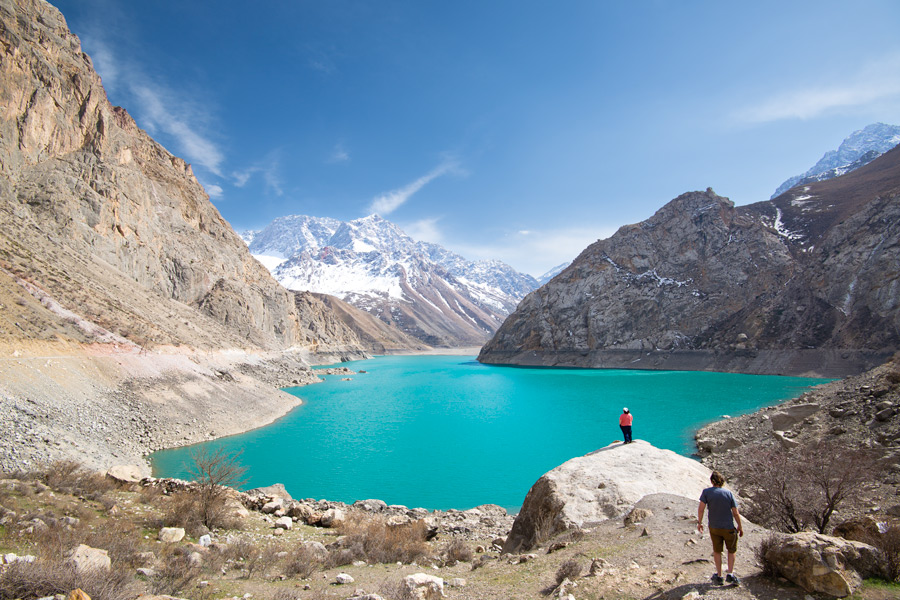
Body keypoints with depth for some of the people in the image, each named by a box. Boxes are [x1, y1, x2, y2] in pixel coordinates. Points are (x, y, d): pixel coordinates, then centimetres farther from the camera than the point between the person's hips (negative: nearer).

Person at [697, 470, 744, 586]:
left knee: (717, 551, 19)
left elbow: (701, 509, -14)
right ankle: (730, 574, 14)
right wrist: (740, 527, 8)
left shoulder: (706, 492, -11)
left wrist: (699, 523, 0)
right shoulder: (729, 493, -11)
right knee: (732, 550, 22)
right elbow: (736, 513, -7)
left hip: (714, 527, 1)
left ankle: (719, 576, 22)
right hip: (729, 527, 0)